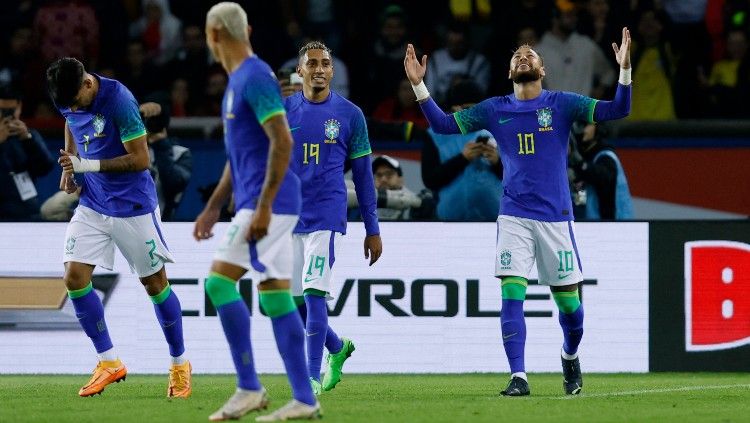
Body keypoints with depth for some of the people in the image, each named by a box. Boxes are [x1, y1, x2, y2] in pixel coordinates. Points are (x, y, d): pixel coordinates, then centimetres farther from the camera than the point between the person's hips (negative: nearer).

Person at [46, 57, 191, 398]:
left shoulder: (117, 99, -23)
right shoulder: (69, 101, -4)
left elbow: (140, 159, -22)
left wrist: (88, 165, -26)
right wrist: (70, 167, 8)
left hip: (132, 204, -6)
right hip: (92, 204, 6)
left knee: (155, 283, 4)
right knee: (74, 277, -9)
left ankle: (180, 364, 21)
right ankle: (109, 363, 2)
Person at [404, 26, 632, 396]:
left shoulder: (562, 104, 1)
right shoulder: (494, 110, 7)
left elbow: (617, 110, -8)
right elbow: (443, 124, 9)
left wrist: (624, 70, -23)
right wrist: (419, 86, -3)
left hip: (556, 216, -1)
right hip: (514, 216, 1)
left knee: (568, 300, 4)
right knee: (512, 295, -12)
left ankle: (570, 356, 33)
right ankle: (518, 376, -11)